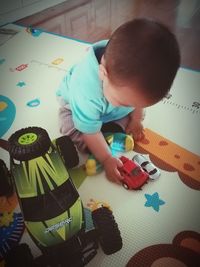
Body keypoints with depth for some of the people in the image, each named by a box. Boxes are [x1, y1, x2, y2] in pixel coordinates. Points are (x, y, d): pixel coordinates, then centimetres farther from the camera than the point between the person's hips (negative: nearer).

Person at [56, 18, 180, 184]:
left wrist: (136, 118, 0)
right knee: (74, 134, -27)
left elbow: (141, 96, -8)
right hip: (75, 101, -4)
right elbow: (90, 132, -32)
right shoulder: (85, 93, -47)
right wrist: (107, 159, -23)